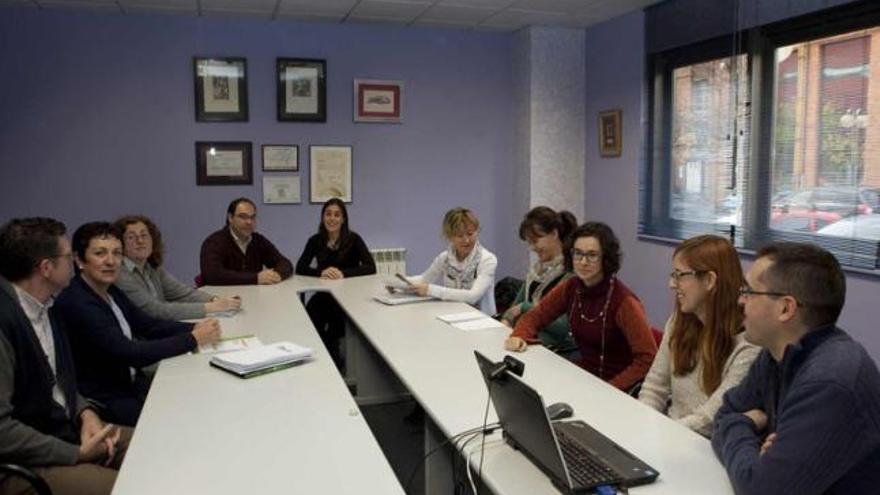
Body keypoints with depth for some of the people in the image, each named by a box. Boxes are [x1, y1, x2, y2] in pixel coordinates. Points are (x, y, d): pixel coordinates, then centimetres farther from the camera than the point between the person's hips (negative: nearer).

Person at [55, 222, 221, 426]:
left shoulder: (110, 291, 6)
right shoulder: (76, 304, -21)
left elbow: (148, 325, 9)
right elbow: (131, 354, -26)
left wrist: (194, 328, -9)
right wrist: (193, 339, -23)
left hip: (130, 383, 8)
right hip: (104, 402, -8)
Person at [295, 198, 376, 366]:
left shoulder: (353, 239, -3)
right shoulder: (316, 241, 5)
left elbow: (371, 268, -13)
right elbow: (300, 268, -3)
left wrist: (343, 273, -28)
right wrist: (321, 272, -23)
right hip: (324, 294, 2)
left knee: (336, 313, -34)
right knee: (309, 314, -29)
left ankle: (333, 357, -9)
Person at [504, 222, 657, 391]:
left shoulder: (624, 301, -20)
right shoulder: (570, 288, -2)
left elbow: (648, 359, -21)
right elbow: (534, 316, 7)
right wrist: (519, 337, -12)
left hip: (616, 389, -6)